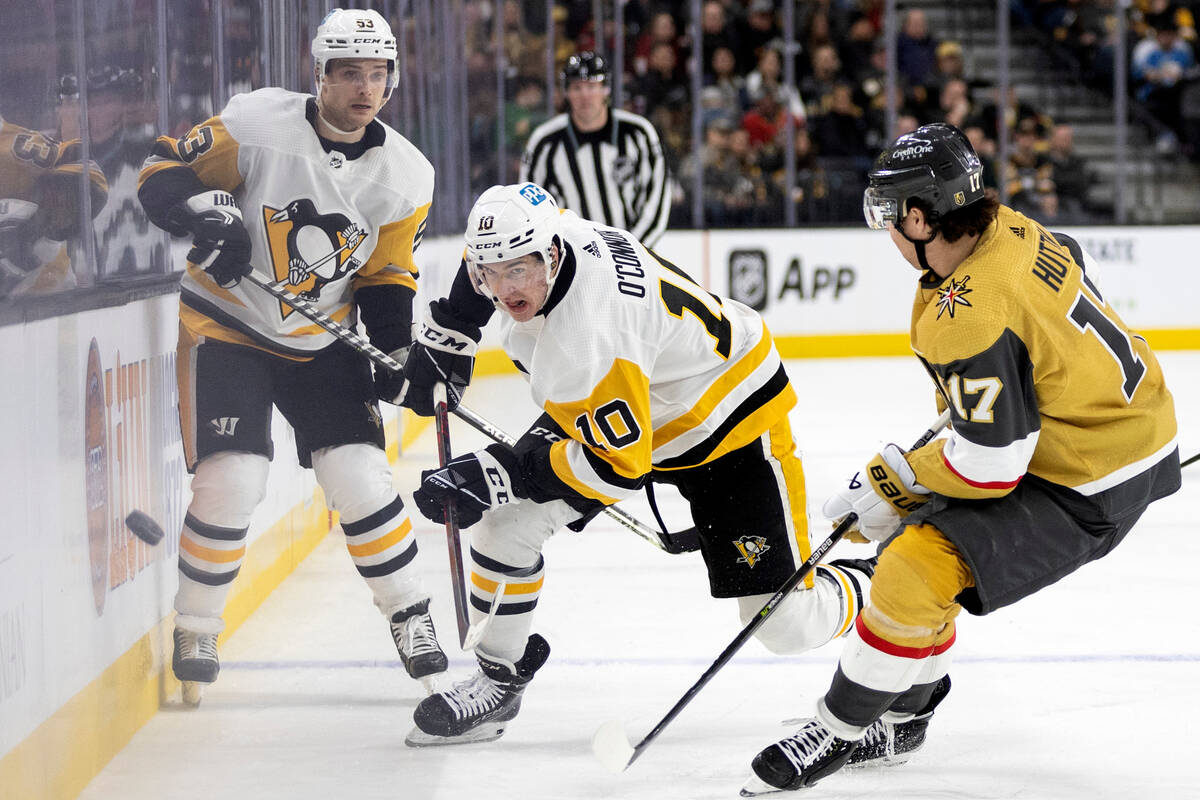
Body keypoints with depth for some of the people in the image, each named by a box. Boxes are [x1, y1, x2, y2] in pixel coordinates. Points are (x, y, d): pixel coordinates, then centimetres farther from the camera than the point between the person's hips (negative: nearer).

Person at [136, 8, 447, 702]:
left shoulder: (406, 175, -5)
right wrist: (210, 216, -32)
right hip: (228, 328, -3)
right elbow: (165, 170, -13)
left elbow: (387, 279, 3)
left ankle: (411, 615, 14)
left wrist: (399, 352, -11)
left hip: (324, 344, 3)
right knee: (230, 481, -13)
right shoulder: (258, 125, -17)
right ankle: (196, 631, 8)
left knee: (360, 476, -7)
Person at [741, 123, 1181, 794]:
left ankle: (839, 731, 3)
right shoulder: (1012, 230, -3)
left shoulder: (970, 318, -30)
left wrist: (893, 481, -9)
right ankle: (902, 706, 30)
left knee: (916, 571, -13)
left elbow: (990, 467, -26)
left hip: (1089, 489, -10)